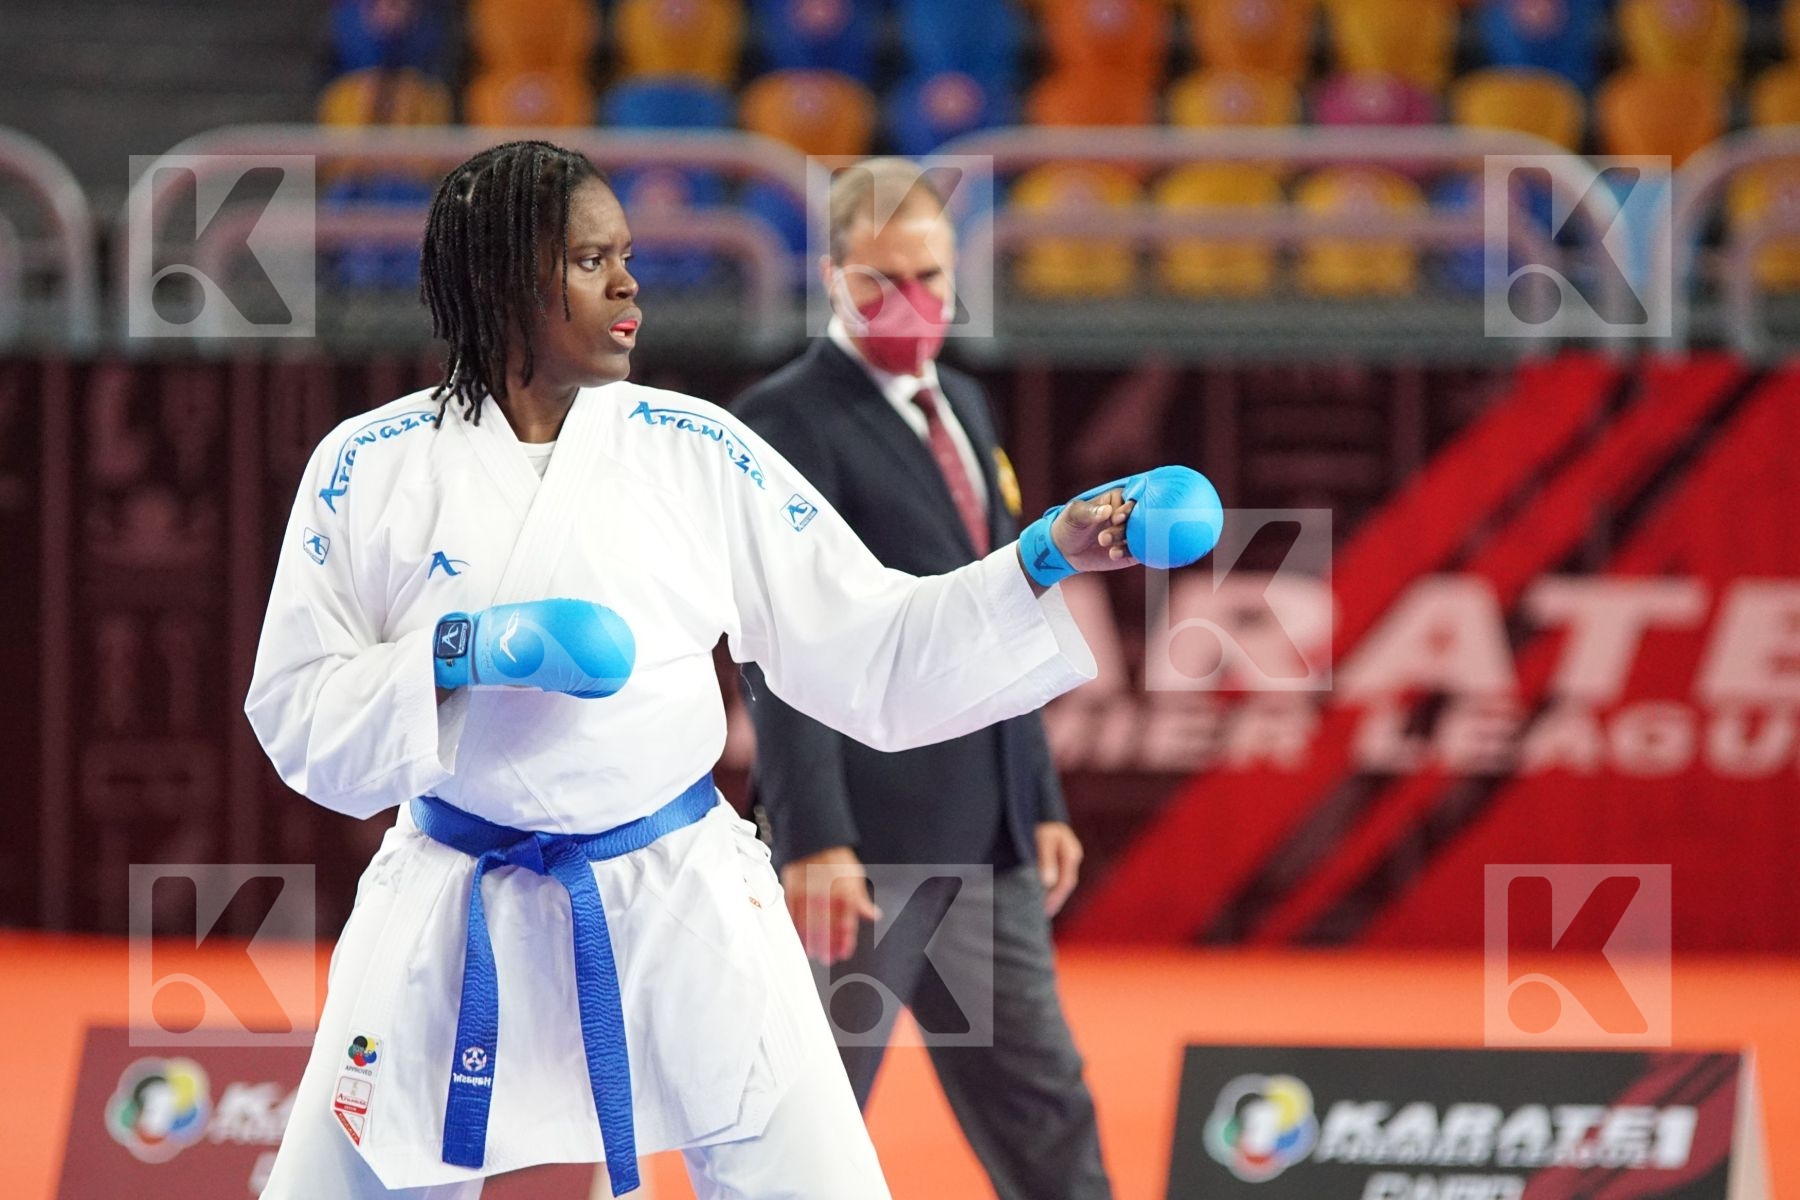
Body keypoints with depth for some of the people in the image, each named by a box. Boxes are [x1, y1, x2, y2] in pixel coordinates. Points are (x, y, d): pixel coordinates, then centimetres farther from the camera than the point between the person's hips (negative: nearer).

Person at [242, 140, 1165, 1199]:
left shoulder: (697, 453, -1)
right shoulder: (371, 468, -3)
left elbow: (870, 654, 1)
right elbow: (298, 715, -4)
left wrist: (1046, 565, -11)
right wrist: (460, 656, -19)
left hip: (682, 916, 1)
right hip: (454, 926, 0)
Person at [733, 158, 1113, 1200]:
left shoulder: (960, 404, 17)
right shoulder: (791, 420, -10)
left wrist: (1042, 800, 18)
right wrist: (814, 842, -24)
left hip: (986, 840, 8)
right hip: (867, 841, -8)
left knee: (1046, 1116, 9)